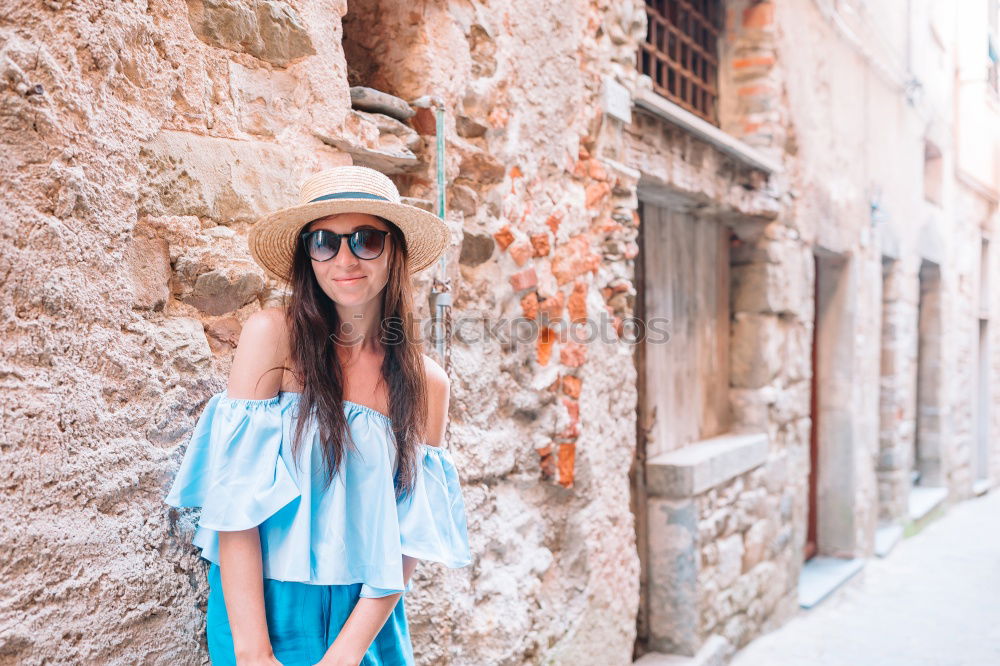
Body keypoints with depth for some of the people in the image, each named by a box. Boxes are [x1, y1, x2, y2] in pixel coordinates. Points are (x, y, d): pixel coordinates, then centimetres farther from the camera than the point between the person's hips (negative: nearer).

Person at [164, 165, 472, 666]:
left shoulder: (427, 384, -4)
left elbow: (410, 535, -5)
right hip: (264, 610, -2)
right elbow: (234, 496, -16)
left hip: (367, 622, 3)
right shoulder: (273, 334, -12)